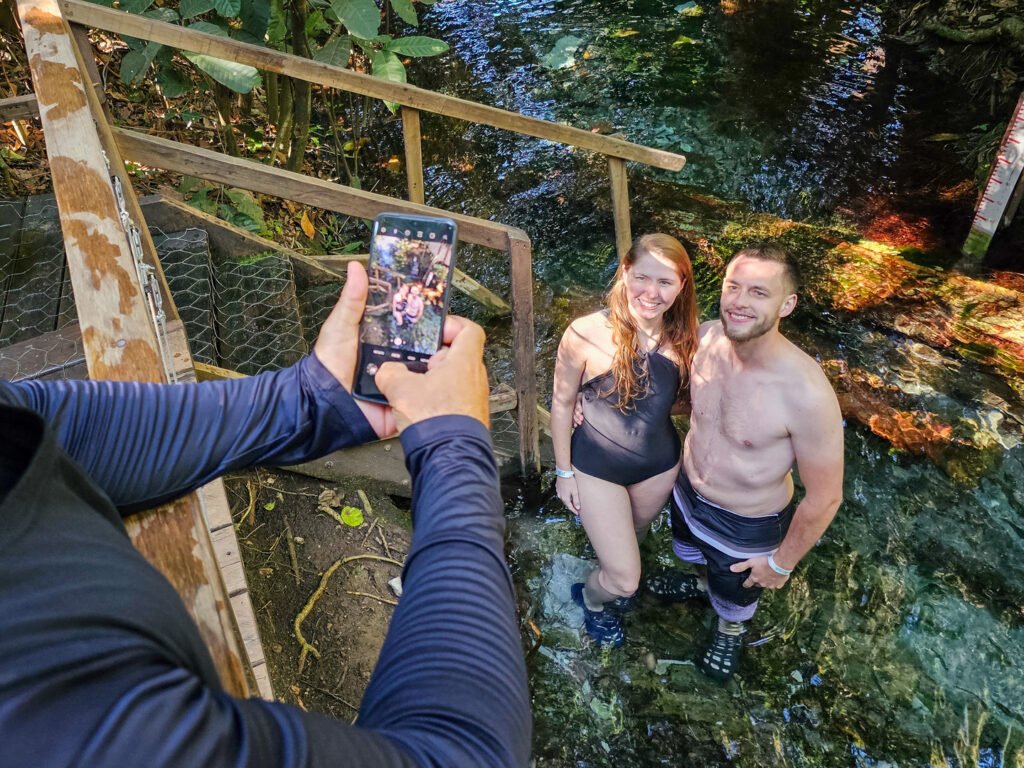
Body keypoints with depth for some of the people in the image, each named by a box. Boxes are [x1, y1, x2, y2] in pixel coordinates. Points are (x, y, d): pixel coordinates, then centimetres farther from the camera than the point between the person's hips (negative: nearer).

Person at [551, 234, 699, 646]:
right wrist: (564, 471, -5)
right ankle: (590, 596, 42)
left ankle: (610, 581, 66)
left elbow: (680, 394, 1)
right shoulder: (587, 334, -27)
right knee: (625, 580, 4)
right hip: (598, 468, -4)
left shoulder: (683, 337, -17)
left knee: (632, 540, 30)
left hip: (659, 464, 4)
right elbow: (562, 402, -13)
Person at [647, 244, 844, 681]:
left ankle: (730, 628, 64)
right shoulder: (706, 338, -22)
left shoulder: (807, 394, -38)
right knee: (692, 554, 36)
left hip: (746, 526, -4)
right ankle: (705, 583, 71)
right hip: (686, 493, 4)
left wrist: (781, 563, -11)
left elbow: (824, 497, -24)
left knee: (734, 594, 29)